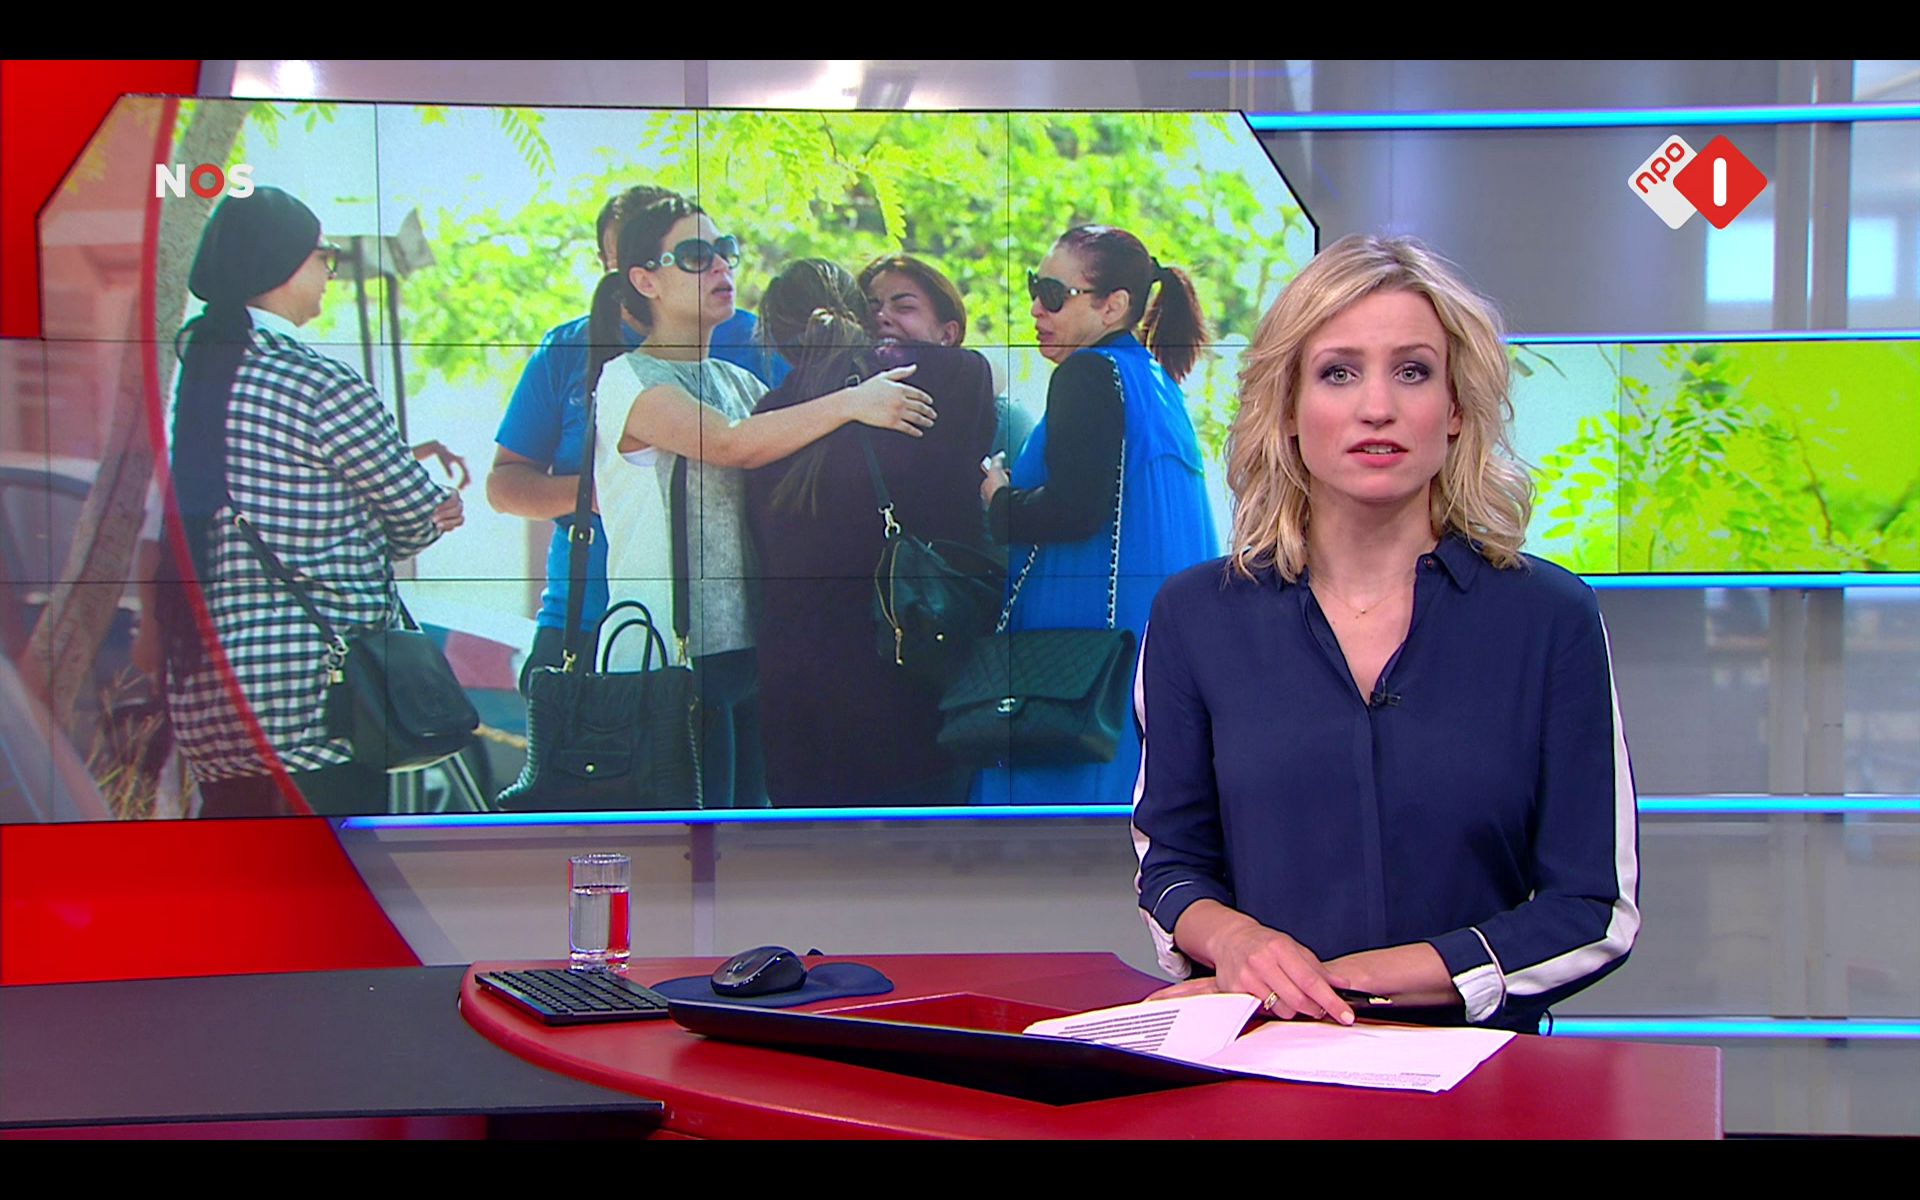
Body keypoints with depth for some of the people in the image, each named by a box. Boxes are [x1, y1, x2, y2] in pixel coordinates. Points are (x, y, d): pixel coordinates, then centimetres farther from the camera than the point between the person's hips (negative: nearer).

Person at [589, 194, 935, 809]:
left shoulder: (740, 383, 20)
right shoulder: (627, 380, -4)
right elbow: (731, 445, -19)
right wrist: (851, 402, -23)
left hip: (749, 648, 7)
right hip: (670, 653, -7)